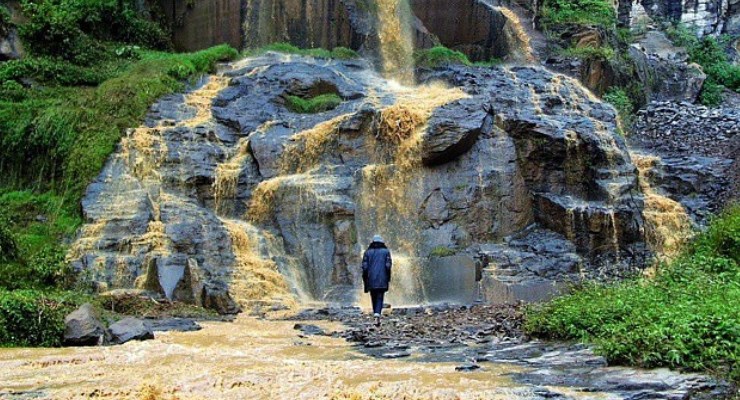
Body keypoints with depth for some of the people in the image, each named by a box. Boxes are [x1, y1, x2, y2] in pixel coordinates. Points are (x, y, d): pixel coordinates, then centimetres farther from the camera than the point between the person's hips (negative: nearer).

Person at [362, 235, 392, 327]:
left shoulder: (368, 252, 5)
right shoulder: (386, 251, 3)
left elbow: (365, 266, -1)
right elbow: (388, 265, -6)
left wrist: (365, 279, 6)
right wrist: (388, 278, 2)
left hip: (371, 279, 2)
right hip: (382, 280, -1)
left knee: (374, 298, 14)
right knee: (379, 298, -2)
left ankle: (376, 317, 18)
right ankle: (377, 316, -24)